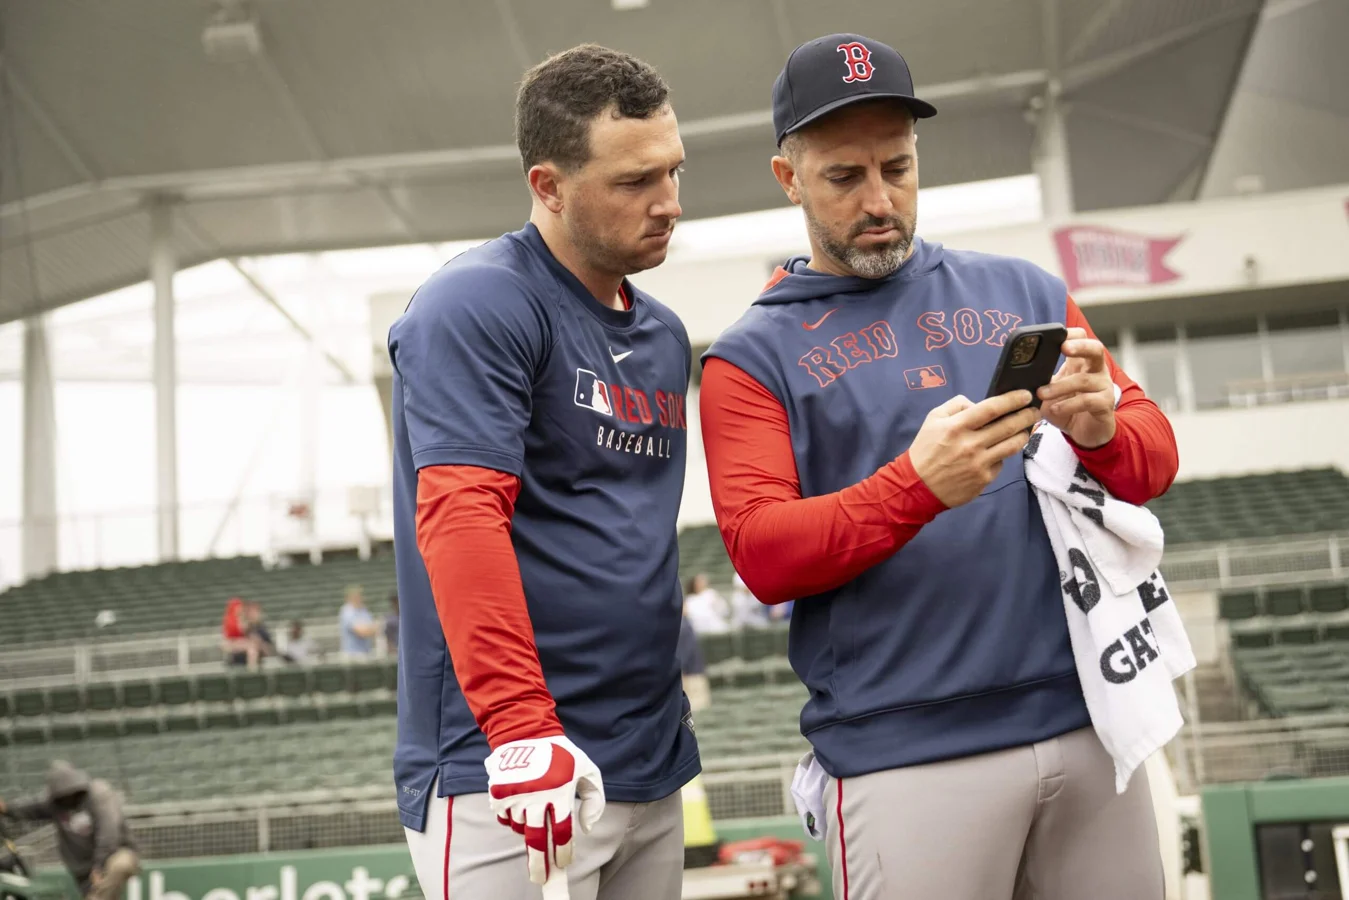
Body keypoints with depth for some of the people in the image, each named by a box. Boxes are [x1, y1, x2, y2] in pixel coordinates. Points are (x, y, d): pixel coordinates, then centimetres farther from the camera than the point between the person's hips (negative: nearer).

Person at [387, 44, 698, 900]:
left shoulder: (665, 335, 15)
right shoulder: (477, 305, -10)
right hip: (508, 766, -8)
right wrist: (522, 730, -28)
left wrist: (669, 689, 16)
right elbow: (459, 518, -21)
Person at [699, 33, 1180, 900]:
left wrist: (1101, 432, -14)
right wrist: (916, 486, -24)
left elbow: (1156, 455, 10)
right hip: (904, 756, -3)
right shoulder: (752, 357, 2)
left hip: (1090, 721, 4)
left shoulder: (1024, 293, 12)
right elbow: (761, 554, -8)